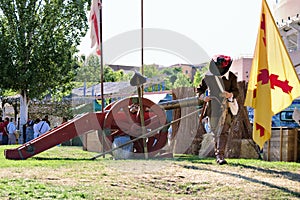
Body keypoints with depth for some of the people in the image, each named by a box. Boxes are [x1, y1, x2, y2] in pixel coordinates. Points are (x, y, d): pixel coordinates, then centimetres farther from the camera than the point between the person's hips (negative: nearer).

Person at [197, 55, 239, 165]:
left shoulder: (231, 77, 1)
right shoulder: (209, 76, 5)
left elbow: (236, 91, -2)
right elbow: (200, 89, 11)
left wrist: (230, 94, -24)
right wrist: (203, 97, -9)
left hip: (226, 108, -2)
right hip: (213, 108, 2)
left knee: (224, 131, -15)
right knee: (216, 132, 10)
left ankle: (220, 155, -21)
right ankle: (218, 154, 23)